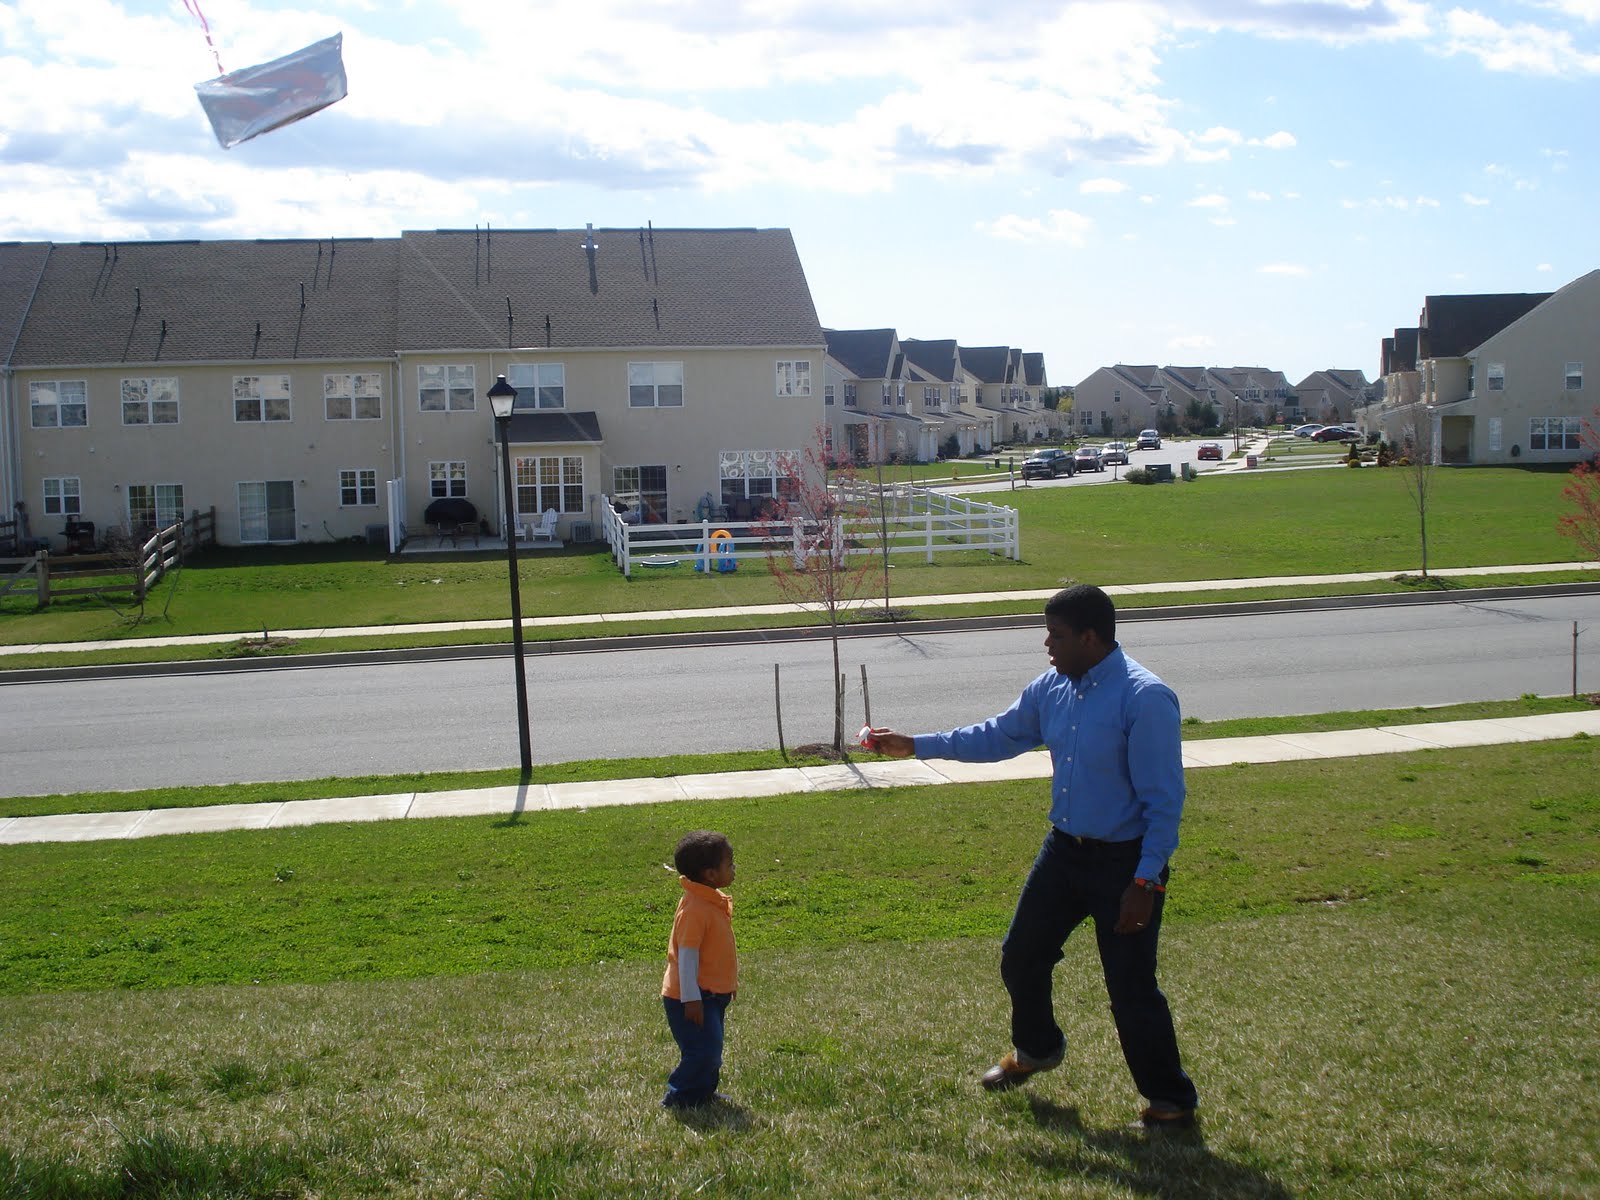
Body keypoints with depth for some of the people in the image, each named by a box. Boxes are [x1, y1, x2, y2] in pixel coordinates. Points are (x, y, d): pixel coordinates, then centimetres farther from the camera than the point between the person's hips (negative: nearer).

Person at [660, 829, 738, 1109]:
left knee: (711, 1051, 16)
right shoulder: (695, 909, -24)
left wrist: (730, 982, 26)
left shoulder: (715, 902, 8)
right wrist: (691, 999, -22)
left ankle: (703, 1093, 28)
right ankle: (677, 1099, 2)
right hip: (692, 997, -10)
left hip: (713, 993, 10)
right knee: (704, 1051, -10)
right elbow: (686, 957, -23)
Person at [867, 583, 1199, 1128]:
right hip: (1064, 851, 8)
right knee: (1021, 958, 18)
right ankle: (1035, 1049, 46)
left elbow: (1165, 800, -20)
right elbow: (997, 736, 16)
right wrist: (915, 745, 16)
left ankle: (1170, 1100, 20)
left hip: (1124, 863, -8)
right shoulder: (1051, 689, 1)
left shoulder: (1145, 699, -22)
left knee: (1131, 988, -2)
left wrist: (1146, 882, -22)